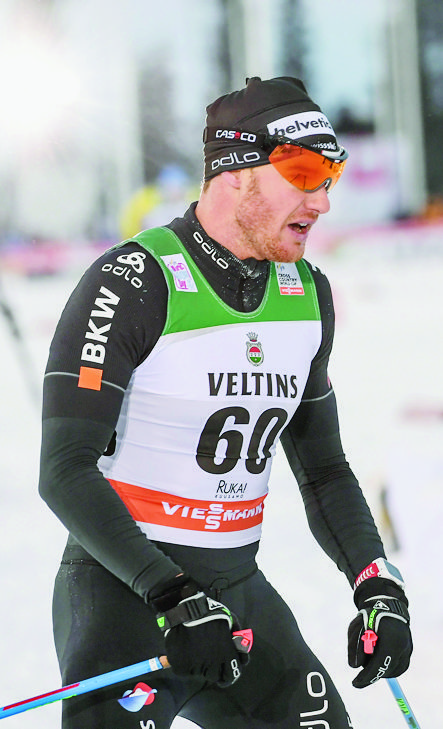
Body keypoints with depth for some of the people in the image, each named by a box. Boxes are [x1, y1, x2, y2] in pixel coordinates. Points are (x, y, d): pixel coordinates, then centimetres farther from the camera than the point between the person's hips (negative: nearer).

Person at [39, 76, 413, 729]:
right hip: (123, 593, -7)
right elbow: (65, 471, -18)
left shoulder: (308, 294, 8)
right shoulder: (134, 283, -14)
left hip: (241, 590, 7)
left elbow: (322, 467, 18)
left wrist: (379, 588, 4)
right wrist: (174, 600, -26)